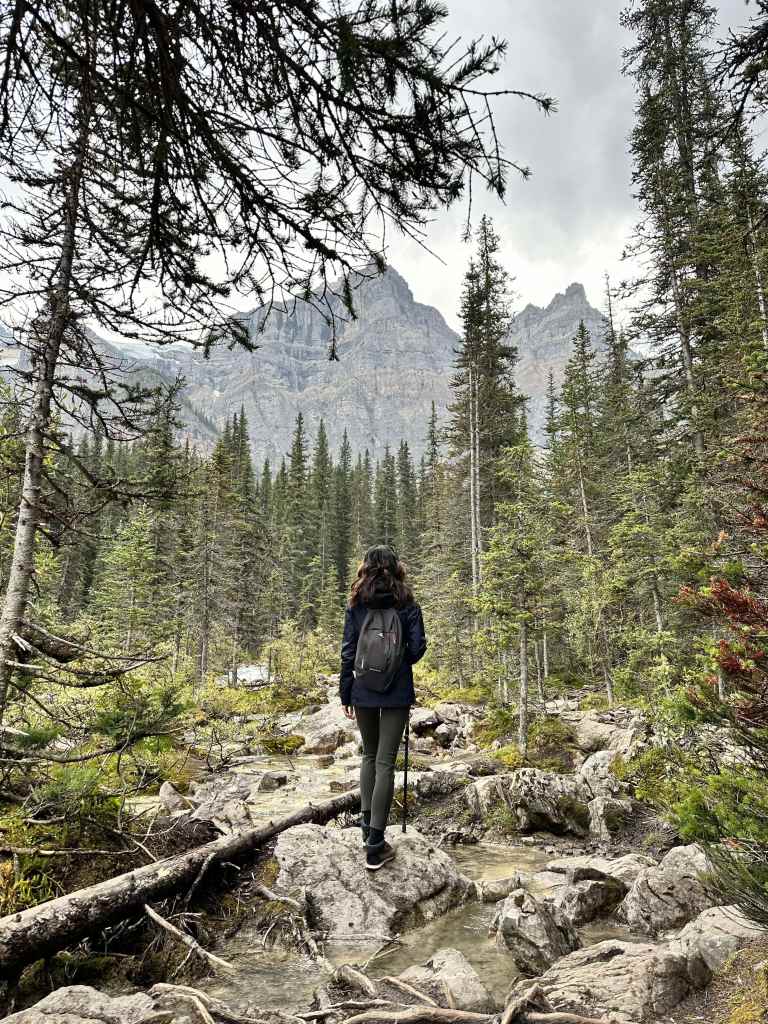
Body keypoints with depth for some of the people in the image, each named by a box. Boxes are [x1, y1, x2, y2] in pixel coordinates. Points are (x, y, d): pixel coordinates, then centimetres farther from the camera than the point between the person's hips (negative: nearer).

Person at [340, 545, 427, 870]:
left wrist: (345, 693, 6)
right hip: (397, 692, -1)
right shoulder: (407, 604, -4)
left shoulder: (356, 604, -2)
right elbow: (417, 648, -5)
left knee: (369, 755, 21)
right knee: (385, 762, 2)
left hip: (363, 691, 2)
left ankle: (367, 826, 24)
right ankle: (375, 846, 3)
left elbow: (348, 651, -1)